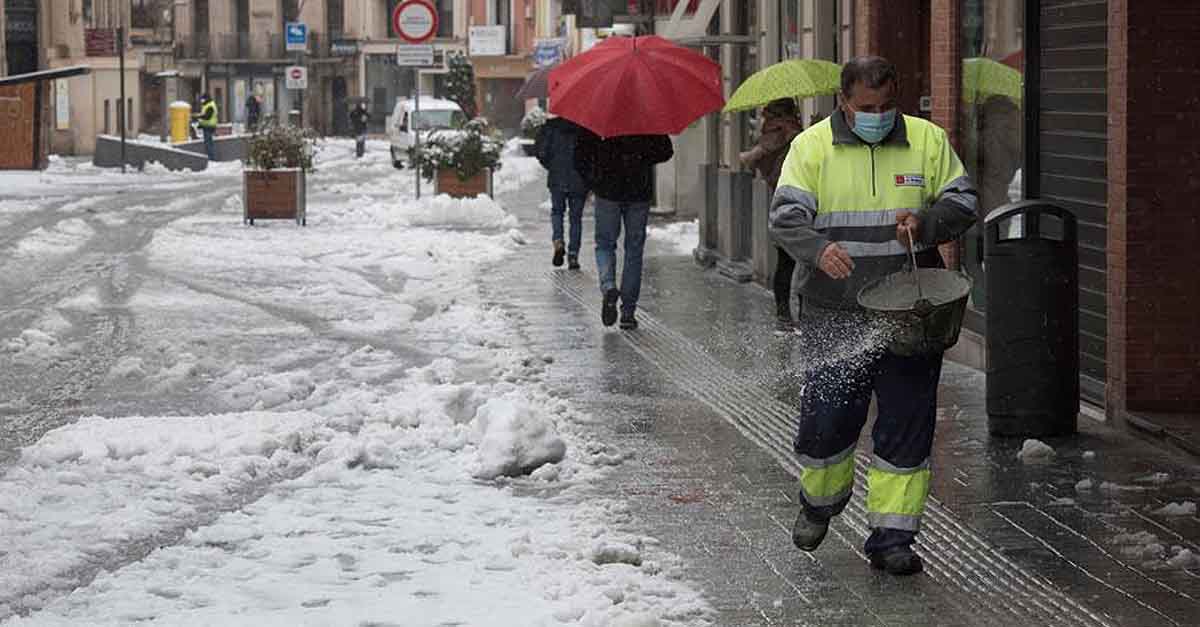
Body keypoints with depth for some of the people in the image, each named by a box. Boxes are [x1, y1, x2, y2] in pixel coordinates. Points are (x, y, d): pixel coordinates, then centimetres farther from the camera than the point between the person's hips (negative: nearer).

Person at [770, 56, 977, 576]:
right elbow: (786, 217, -8)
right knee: (827, 419, 2)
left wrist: (925, 223, -14)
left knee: (906, 424, 0)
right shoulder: (812, 147, 0)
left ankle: (891, 537, 8)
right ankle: (818, 503, 32)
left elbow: (962, 201, 8)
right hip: (836, 317, -1)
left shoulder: (928, 141, 5)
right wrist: (818, 248, -29)